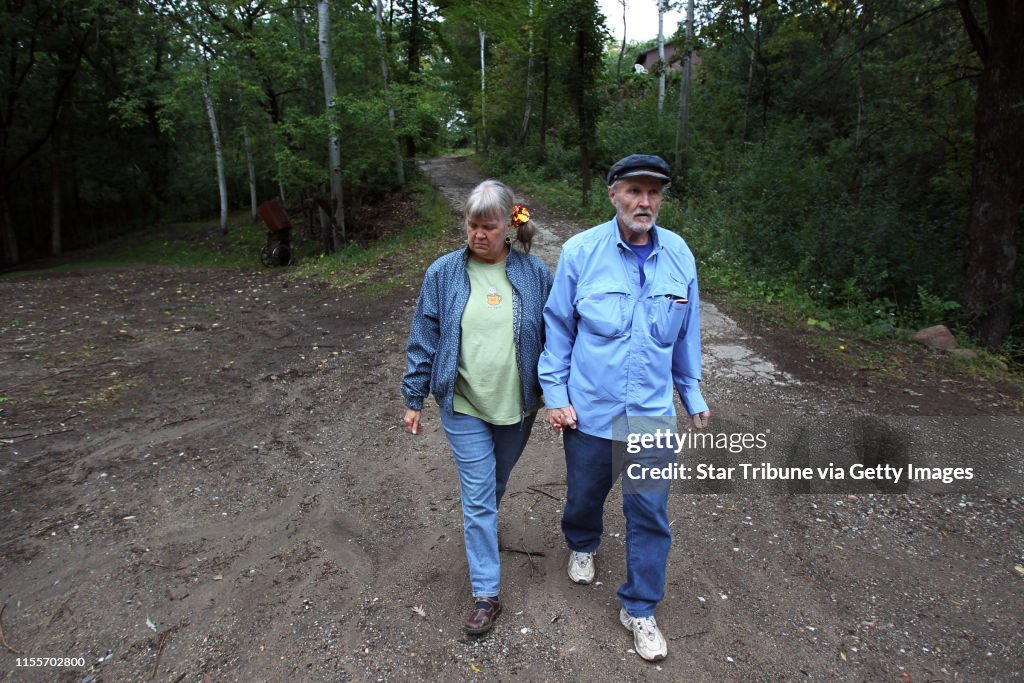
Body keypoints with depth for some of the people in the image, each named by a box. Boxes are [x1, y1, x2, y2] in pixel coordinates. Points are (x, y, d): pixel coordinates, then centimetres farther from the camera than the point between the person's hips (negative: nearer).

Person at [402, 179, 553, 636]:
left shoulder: (534, 273, -6)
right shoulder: (444, 273, -7)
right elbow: (424, 339, -2)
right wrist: (413, 399, 0)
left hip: (518, 407, 2)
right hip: (464, 408, -1)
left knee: (495, 484, 22)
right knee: (478, 497, 2)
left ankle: (479, 525, 54)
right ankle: (485, 594, 16)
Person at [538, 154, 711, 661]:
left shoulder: (679, 254, -3)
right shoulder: (580, 251, -11)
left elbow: (686, 332, 9)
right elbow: (557, 327, -4)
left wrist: (693, 395, 13)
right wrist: (555, 394, -6)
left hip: (652, 415, 2)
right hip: (590, 410, -1)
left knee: (650, 514, 8)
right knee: (585, 493, 21)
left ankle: (639, 609, 30)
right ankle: (582, 545, 56)